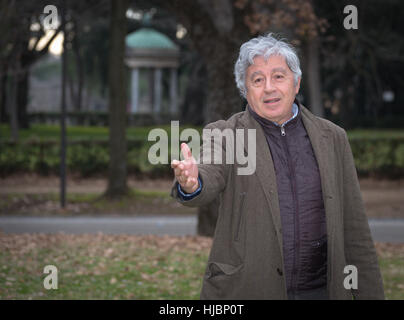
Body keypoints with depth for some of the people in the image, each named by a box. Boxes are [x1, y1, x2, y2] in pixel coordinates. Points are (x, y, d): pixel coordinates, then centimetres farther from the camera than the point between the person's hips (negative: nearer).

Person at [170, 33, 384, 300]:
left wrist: (371, 294, 5)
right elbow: (209, 178, -21)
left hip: (318, 289, 2)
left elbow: (354, 230, 8)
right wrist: (191, 183, -44)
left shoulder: (333, 138, 7)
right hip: (245, 291, -2)